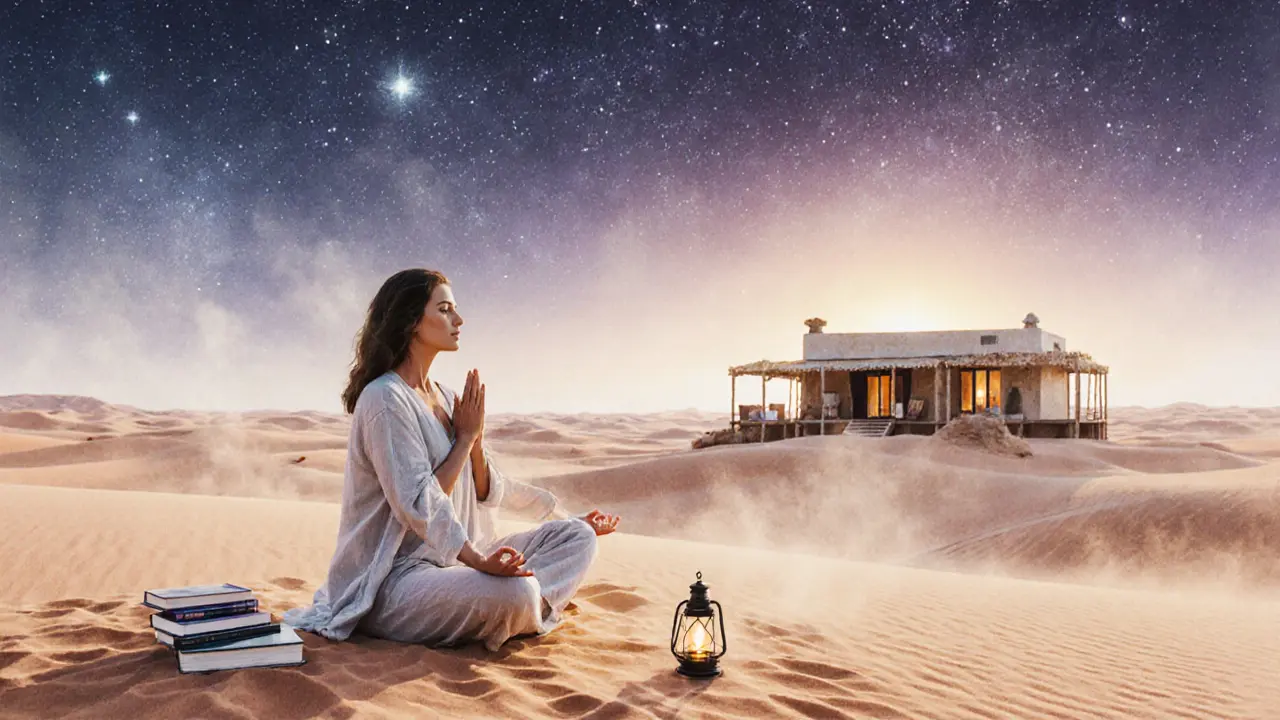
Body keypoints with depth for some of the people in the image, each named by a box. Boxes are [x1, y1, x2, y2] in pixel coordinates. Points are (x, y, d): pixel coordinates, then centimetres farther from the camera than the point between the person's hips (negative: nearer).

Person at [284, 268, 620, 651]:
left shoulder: (444, 396, 12)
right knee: (515, 592, -35)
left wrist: (476, 438, -3)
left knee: (578, 535, 0)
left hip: (454, 558, 9)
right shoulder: (385, 399, -14)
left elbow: (489, 494, 11)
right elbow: (419, 506, -22)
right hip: (396, 575, -9)